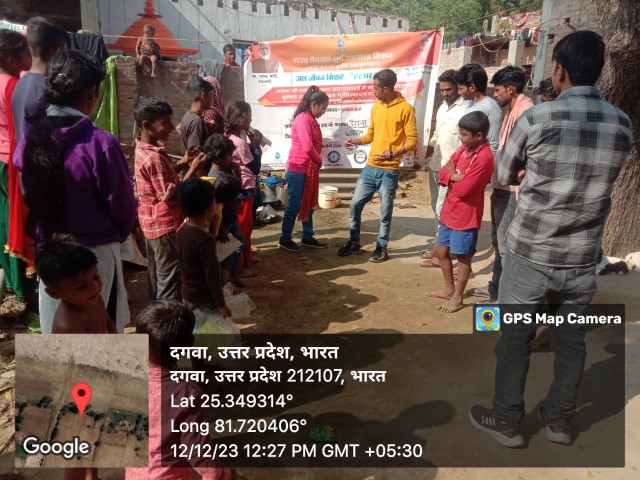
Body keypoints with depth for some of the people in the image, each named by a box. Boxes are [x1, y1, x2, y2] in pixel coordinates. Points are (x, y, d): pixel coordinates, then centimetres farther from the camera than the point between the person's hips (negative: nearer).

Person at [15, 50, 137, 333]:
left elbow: (25, 196, 5)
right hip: (94, 252, -5)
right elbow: (122, 204, -12)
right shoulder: (100, 143, -20)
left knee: (54, 330, 20)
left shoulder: (29, 138, -2)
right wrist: (119, 235, 8)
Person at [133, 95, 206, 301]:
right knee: (169, 278, 0)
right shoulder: (154, 157, -25)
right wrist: (193, 168, -21)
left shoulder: (144, 149, 5)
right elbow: (170, 196, -24)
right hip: (165, 225, -10)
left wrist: (182, 163, 5)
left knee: (157, 273, 20)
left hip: (153, 223, 10)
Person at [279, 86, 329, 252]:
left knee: (308, 205, 15)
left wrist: (317, 161, -2)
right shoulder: (302, 120, -18)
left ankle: (308, 238, 25)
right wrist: (320, 160, -8)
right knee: (294, 205, 0)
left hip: (307, 170, 9)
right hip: (297, 170, -9)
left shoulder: (310, 120, 12)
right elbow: (308, 147, -24)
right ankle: (285, 240, 12)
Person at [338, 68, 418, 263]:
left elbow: (412, 141, -11)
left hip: (389, 170, -6)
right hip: (370, 167, 6)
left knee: (385, 211, 5)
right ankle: (354, 241, 24)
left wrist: (394, 154, -26)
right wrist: (356, 141, 4)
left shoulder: (406, 109, -8)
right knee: (355, 204, 7)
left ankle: (381, 247, 21)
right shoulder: (376, 107, 11)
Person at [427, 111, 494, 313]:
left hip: (466, 216, -9)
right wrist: (457, 177, -15)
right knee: (441, 251, 18)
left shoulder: (484, 158, -21)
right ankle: (449, 290, 35)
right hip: (450, 212, 9)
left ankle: (457, 298, 21)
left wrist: (452, 175, -6)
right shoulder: (464, 150, 6)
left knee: (463, 257, 6)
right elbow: (442, 173, 4)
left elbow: (463, 189, -24)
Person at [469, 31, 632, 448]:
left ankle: (507, 421, 24)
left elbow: (504, 176, 1)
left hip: (530, 253, -4)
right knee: (572, 339, 18)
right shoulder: (623, 124, 0)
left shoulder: (537, 118, -13)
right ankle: (560, 419, 34)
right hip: (583, 258, 4)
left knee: (515, 337, 10)